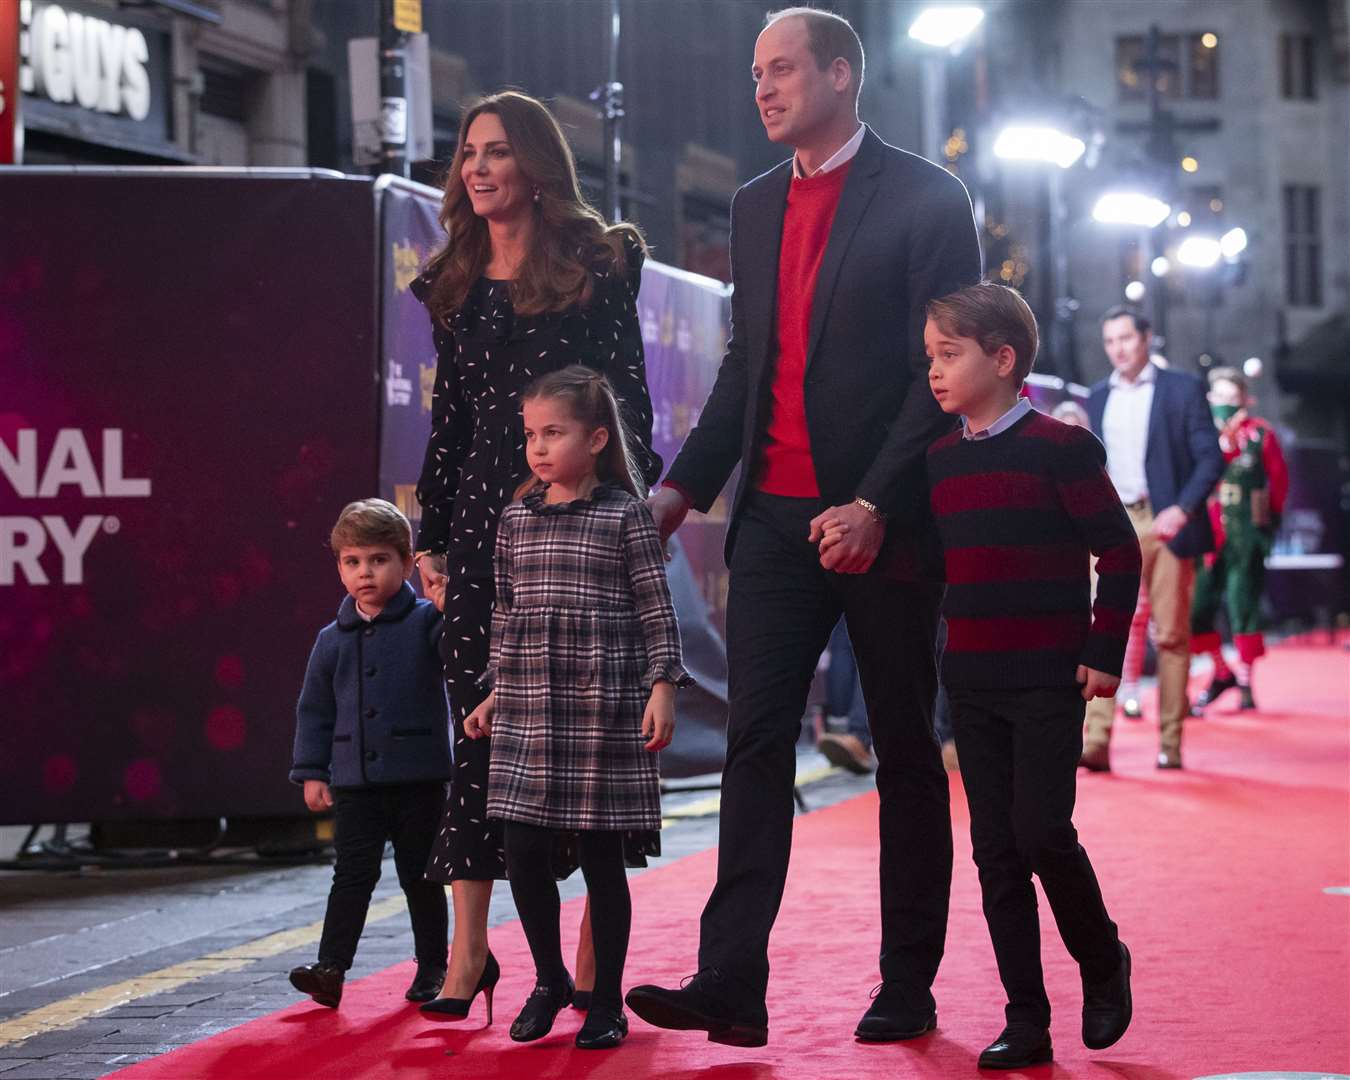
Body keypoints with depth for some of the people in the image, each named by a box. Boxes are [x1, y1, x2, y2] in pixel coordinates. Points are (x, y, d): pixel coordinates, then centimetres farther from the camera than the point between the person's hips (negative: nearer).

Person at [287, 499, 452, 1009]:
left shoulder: (427, 623, -2)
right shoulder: (333, 640, 7)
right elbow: (315, 709, 12)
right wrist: (311, 771, 8)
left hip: (419, 779, -2)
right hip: (354, 781, 2)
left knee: (421, 875, 7)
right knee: (352, 874, -1)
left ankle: (432, 966, 19)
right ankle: (331, 967, -3)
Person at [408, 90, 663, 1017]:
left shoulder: (595, 266, 0)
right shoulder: (457, 286, 14)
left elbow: (630, 397, -3)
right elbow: (450, 416, 15)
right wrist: (432, 534, 10)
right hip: (486, 515, 4)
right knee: (479, 719, 0)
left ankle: (596, 942, 5)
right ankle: (469, 947, 2)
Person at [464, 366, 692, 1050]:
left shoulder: (624, 516, -3)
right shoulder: (516, 521, 10)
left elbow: (656, 610, -3)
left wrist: (662, 688, -10)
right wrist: (497, 693, 16)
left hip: (602, 711, -4)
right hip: (527, 713, 4)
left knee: (601, 857, 1)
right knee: (524, 853, 2)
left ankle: (606, 1001, 12)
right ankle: (548, 980, 22)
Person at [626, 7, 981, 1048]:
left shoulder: (925, 198, -5)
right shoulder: (757, 206, 14)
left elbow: (944, 368, -9)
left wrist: (878, 504, -18)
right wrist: (685, 485, 8)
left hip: (884, 521, -5)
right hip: (776, 515, 5)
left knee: (905, 750, 5)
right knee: (756, 738, -4)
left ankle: (908, 989, 12)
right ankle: (732, 984, -8)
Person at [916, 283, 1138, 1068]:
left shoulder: (1059, 448, -9)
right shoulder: (941, 460, 9)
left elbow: (1120, 551, -8)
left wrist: (1105, 652, -10)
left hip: (1048, 678, -6)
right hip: (973, 679, 6)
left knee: (1042, 832, -12)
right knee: (995, 849, 4)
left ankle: (1104, 963, 15)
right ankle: (1027, 1021, 8)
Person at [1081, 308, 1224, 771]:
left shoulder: (1183, 389, 2)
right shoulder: (1098, 398, 15)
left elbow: (1210, 458, -2)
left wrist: (1183, 509, -16)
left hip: (1164, 524, -3)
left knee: (1172, 635, 2)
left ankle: (1171, 743, 8)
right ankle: (1096, 743, -17)